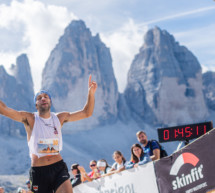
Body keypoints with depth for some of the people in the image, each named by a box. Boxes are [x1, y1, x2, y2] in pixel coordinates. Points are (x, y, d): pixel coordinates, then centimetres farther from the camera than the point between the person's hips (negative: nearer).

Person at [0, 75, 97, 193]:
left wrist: (91, 93, -5)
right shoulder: (29, 119, -3)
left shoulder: (60, 118, 7)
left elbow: (86, 113, 9)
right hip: (38, 170, -1)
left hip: (59, 167, 2)